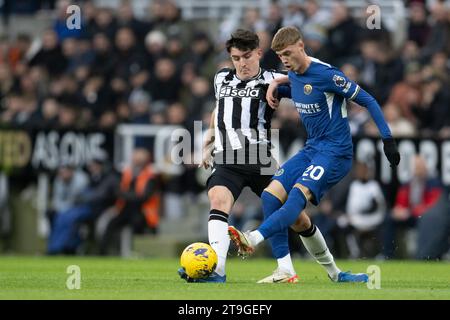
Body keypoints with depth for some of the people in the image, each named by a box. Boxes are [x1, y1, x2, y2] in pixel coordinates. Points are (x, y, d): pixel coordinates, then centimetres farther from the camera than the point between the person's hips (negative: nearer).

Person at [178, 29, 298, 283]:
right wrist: (208, 144, 30)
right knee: (219, 201, -22)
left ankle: (287, 270, 28)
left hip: (260, 160, -2)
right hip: (226, 160, 2)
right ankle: (217, 269, -36)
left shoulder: (270, 81, 4)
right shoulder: (222, 79, 19)